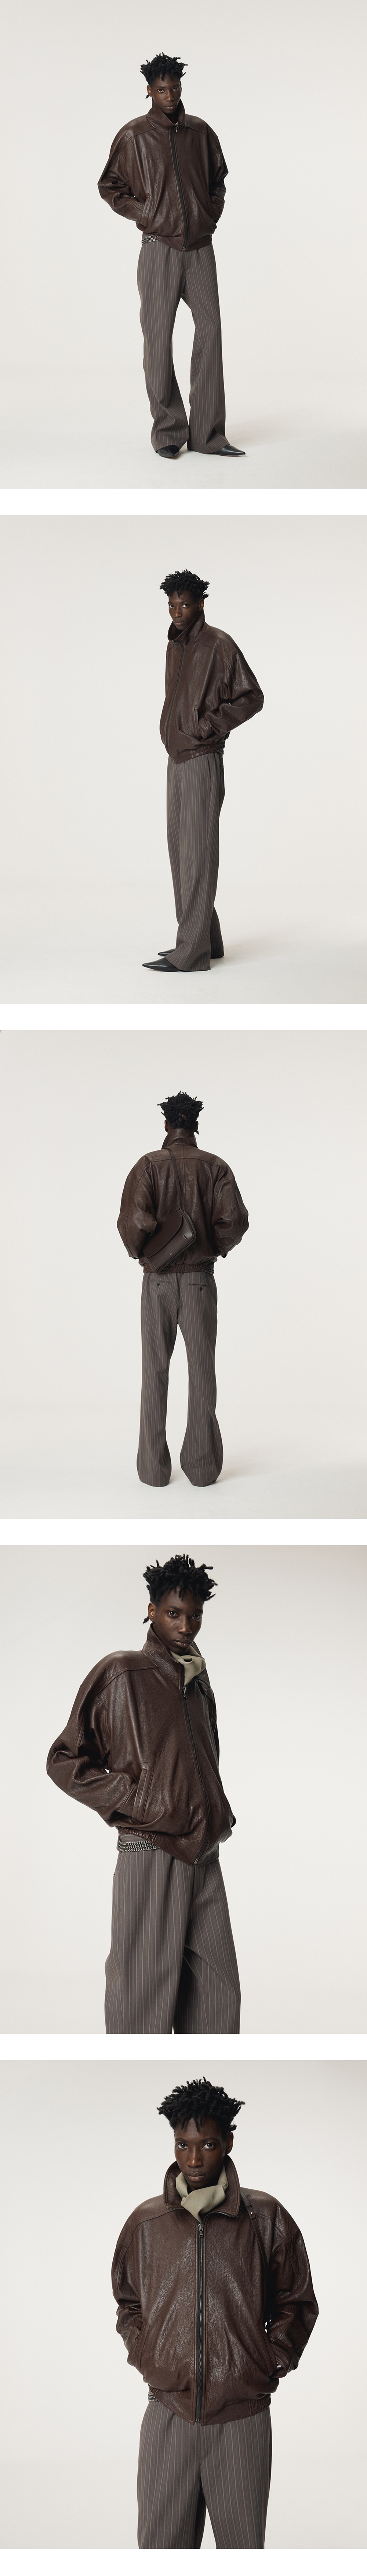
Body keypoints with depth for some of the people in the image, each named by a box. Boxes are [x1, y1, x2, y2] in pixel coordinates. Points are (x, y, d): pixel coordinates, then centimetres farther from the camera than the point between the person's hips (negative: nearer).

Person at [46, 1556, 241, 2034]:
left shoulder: (200, 1685, 19)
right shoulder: (120, 1675, -2)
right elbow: (64, 1761, -1)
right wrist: (130, 1800, -9)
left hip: (204, 1856, 7)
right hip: (151, 1852, -7)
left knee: (217, 1995, 5)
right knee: (146, 1997, -7)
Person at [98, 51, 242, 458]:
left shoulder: (200, 131, 9)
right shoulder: (134, 136, -1)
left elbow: (219, 177, 24)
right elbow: (109, 186, 6)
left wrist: (213, 213, 11)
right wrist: (145, 215, -1)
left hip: (201, 246, 3)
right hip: (160, 247, -3)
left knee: (210, 327, -4)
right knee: (159, 336, -2)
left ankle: (208, 435, -2)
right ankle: (168, 432, 6)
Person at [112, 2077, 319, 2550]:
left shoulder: (266, 2218, 1)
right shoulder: (146, 2222, 6)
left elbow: (298, 2302, 11)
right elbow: (126, 2302, 21)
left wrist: (273, 2361, 1)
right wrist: (143, 2357, 8)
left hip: (242, 2417, -1)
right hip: (168, 2412, 1)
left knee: (243, 2542, 2)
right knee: (161, 2543, 0)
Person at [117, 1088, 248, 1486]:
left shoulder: (149, 1165, -5)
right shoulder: (215, 1167, 0)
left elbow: (133, 1219, -17)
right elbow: (234, 1219, -11)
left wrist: (137, 1251, 3)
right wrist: (218, 1247, 9)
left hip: (157, 1279, -1)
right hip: (200, 1280, 1)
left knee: (155, 1372, 5)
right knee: (202, 1371, 5)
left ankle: (154, 1467, 5)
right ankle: (202, 1466, 5)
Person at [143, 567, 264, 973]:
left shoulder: (219, 645, -11)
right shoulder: (175, 647, 15)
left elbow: (252, 697, -11)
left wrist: (208, 726, -16)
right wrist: (170, 730, 11)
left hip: (202, 760, -9)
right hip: (176, 758, 9)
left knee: (197, 852, -10)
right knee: (180, 849, 11)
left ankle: (192, 953, -11)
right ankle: (206, 939, 19)